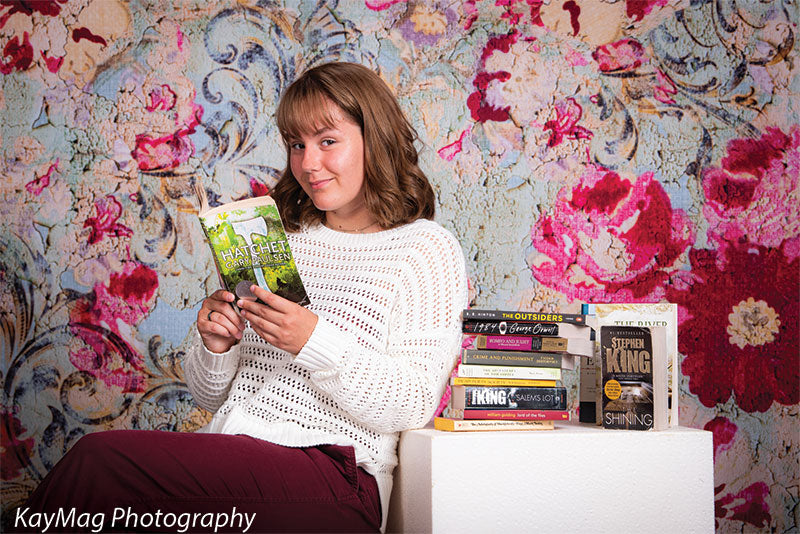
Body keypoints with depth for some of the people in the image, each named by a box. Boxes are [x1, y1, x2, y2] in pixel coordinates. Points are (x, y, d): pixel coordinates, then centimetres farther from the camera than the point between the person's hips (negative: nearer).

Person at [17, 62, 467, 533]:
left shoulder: (428, 248, 4)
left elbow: (414, 406, -7)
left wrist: (315, 343, -18)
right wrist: (215, 348, -2)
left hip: (333, 477, -5)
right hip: (231, 462, 5)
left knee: (100, 458, -25)